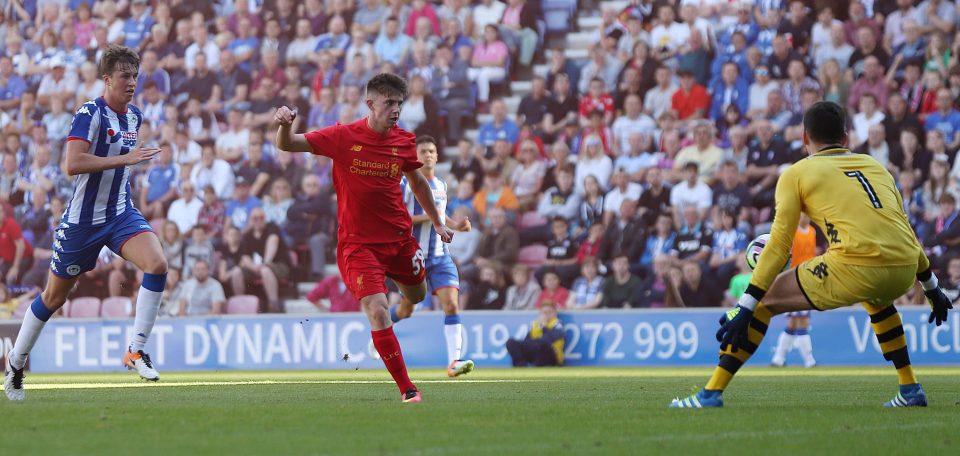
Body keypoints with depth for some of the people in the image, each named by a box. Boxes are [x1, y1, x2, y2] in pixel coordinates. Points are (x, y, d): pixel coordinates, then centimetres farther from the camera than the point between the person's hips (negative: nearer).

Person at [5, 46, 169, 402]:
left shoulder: (134, 117, 7)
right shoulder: (90, 114, -17)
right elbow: (73, 164, -30)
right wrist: (125, 158, -30)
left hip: (121, 214, 5)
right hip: (83, 219, -5)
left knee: (157, 264, -23)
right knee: (54, 296, 8)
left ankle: (136, 350, -16)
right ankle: (16, 362, 29)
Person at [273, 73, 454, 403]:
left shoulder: (404, 142, 0)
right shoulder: (343, 137, -12)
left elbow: (418, 182, 18)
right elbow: (286, 145, -12)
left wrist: (437, 223, 24)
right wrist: (284, 125, -35)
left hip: (400, 237, 5)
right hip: (358, 243, -5)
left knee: (417, 297, 20)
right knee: (377, 312, -18)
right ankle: (406, 388, -10)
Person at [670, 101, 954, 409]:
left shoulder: (797, 174, 12)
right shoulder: (875, 166, 27)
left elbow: (779, 245, 4)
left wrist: (746, 306, 3)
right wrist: (931, 287, 41)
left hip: (856, 267, -5)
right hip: (904, 271, 5)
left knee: (762, 301, 9)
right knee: (876, 298, 42)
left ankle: (711, 394, 1)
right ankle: (911, 391, 35)